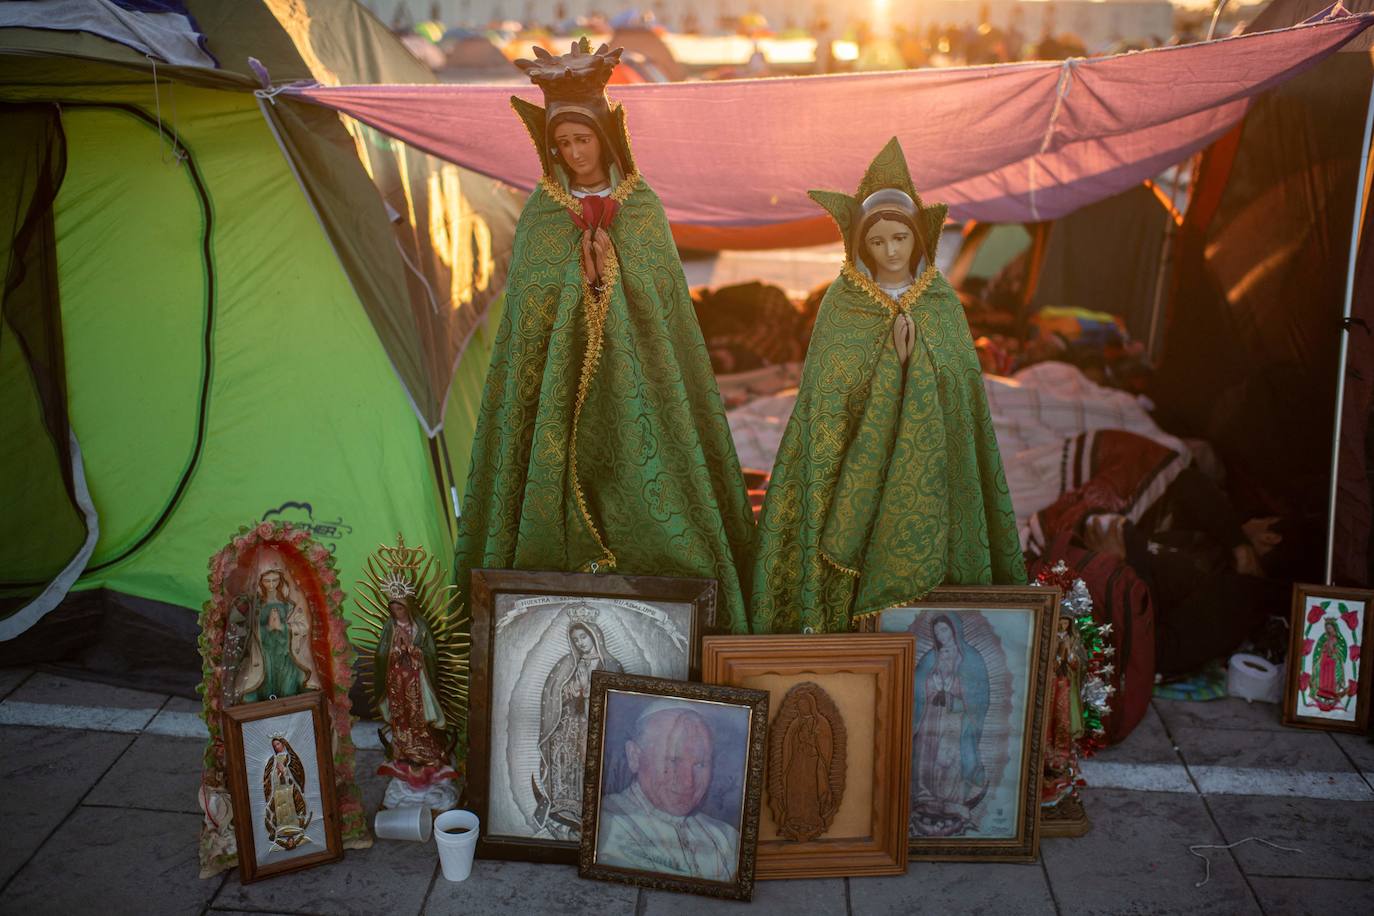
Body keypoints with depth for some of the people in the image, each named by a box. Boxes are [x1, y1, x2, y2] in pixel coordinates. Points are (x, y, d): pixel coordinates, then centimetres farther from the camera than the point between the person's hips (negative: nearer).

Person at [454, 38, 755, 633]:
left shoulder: (643, 206, 5)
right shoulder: (541, 209, 5)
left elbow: (659, 294, 1)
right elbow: (527, 301, 0)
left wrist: (607, 263, -8)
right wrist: (581, 265, -8)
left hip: (631, 374, 0)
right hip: (558, 376, 0)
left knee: (634, 470, -3)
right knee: (560, 469, -5)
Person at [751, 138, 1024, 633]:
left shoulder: (940, 300, 5)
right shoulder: (842, 301, -1)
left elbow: (964, 386, 3)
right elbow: (825, 391, -6)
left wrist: (915, 352, -8)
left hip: (928, 471, 2)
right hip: (860, 467, -2)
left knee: (924, 564, 1)